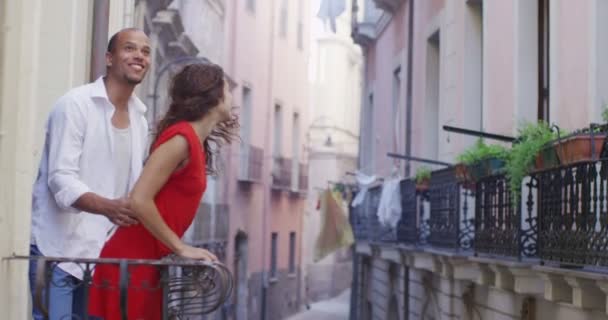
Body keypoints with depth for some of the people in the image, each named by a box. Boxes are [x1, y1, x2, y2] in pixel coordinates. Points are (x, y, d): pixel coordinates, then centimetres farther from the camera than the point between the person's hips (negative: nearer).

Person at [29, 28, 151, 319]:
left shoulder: (140, 120, 12)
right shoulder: (75, 104, -10)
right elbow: (61, 179, -19)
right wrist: (107, 207, -35)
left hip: (101, 253, 7)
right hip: (57, 250, -6)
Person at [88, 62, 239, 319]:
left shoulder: (194, 141, 12)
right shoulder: (181, 138, -16)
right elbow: (139, 200, -23)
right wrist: (181, 248, -17)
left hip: (147, 262, 9)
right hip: (132, 262, -9)